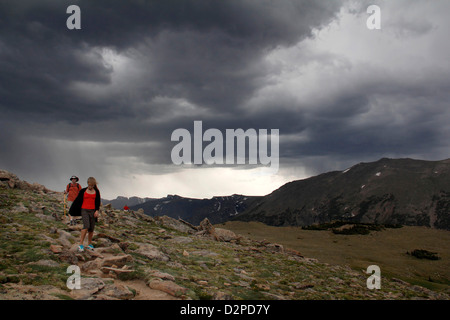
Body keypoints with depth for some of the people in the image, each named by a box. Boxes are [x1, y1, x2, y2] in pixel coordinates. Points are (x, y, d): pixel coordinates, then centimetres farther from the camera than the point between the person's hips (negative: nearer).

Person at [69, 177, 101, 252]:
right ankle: (81, 244, -16)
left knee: (91, 228, 4)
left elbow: (98, 202, 11)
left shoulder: (96, 192, 9)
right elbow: (77, 201, 11)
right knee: (86, 226, -19)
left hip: (92, 211, 2)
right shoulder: (83, 191, 5)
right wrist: (72, 211, 14)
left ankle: (89, 244, 19)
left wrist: (97, 210, -4)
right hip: (84, 210, -2)